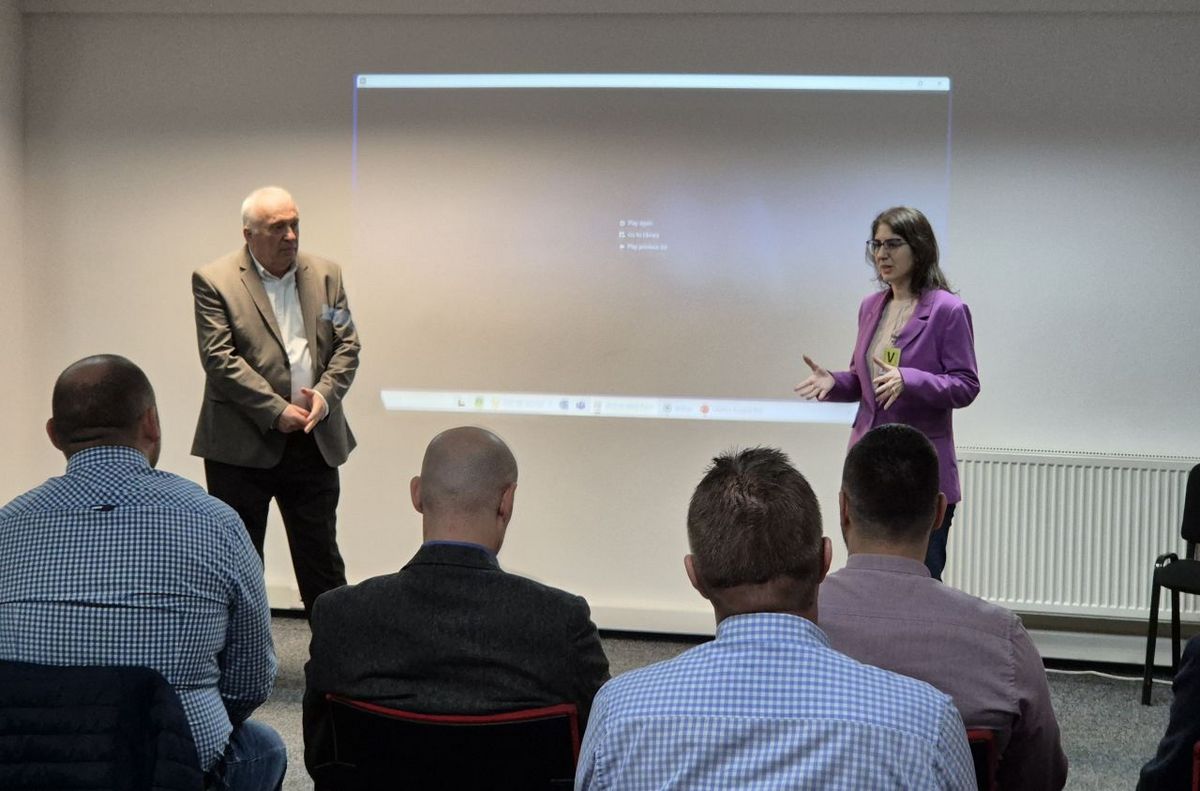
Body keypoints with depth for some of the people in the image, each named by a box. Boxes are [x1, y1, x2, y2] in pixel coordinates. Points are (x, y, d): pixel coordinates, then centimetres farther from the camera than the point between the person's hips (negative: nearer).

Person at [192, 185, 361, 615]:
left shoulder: (326, 275, 7)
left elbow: (347, 345, 7)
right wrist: (277, 411, -17)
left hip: (314, 441, 4)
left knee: (322, 560, 10)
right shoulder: (214, 281, -6)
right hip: (242, 446, -3)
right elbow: (220, 359, -13)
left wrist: (324, 394, -11)